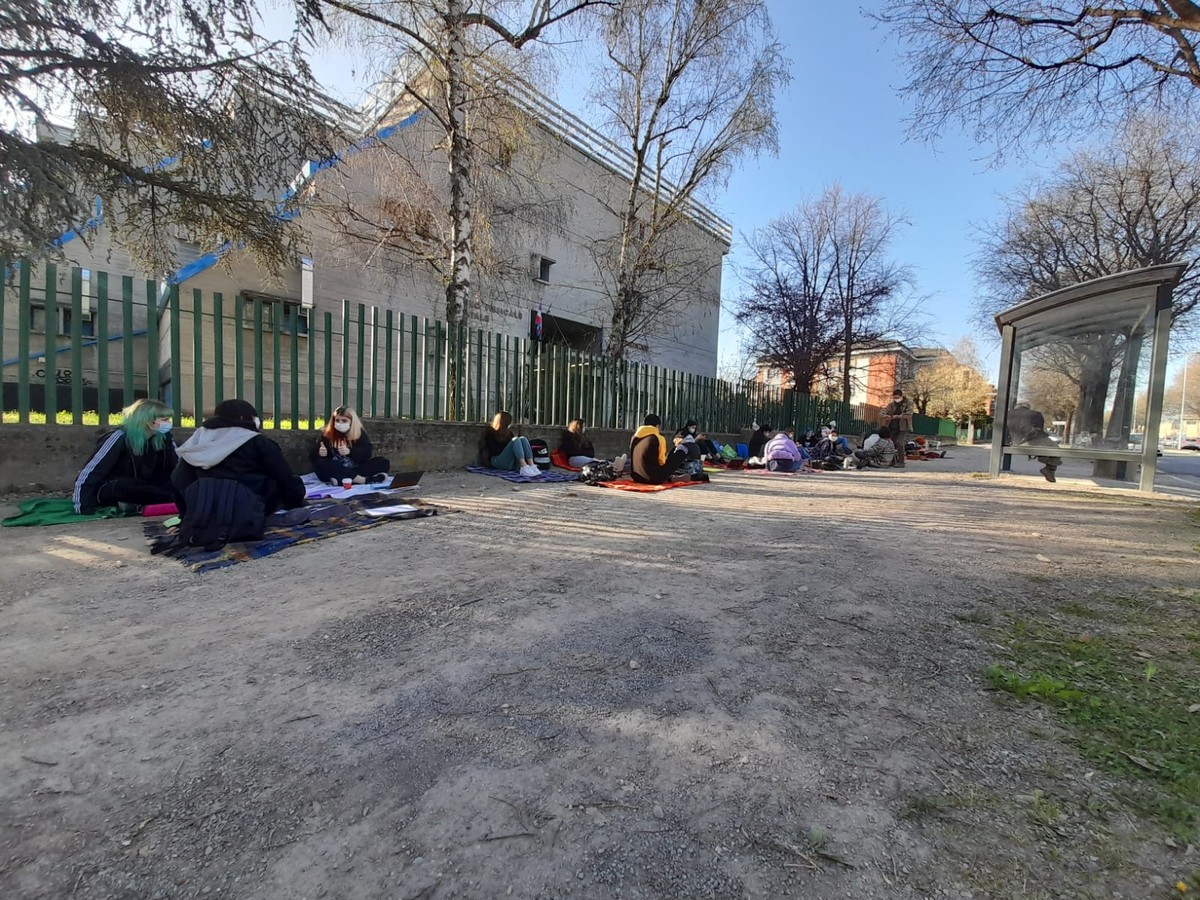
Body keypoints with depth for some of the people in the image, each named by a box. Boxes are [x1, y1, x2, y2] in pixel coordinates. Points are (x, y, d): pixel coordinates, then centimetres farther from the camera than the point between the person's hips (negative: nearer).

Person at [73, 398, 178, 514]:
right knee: (122, 487, -40)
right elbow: (90, 471, -24)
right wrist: (82, 505, -28)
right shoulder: (120, 437, -23)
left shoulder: (163, 437, -7)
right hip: (109, 489, -6)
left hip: (138, 486, 6)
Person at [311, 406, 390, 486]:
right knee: (320, 464, -31)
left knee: (383, 462, -19)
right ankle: (365, 480, -43)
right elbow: (312, 455, 1)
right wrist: (319, 453, -23)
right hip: (335, 471, 0)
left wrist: (349, 451, -28)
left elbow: (367, 453, -10)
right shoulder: (327, 434, 5)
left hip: (355, 470, 1)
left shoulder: (360, 433, 4)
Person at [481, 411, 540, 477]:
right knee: (516, 440, -26)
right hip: (498, 461, -6)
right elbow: (495, 451, -5)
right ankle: (524, 468, -46)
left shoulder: (507, 432, 25)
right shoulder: (490, 433, 5)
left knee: (523, 439, -16)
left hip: (512, 463, 6)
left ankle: (532, 466, -35)